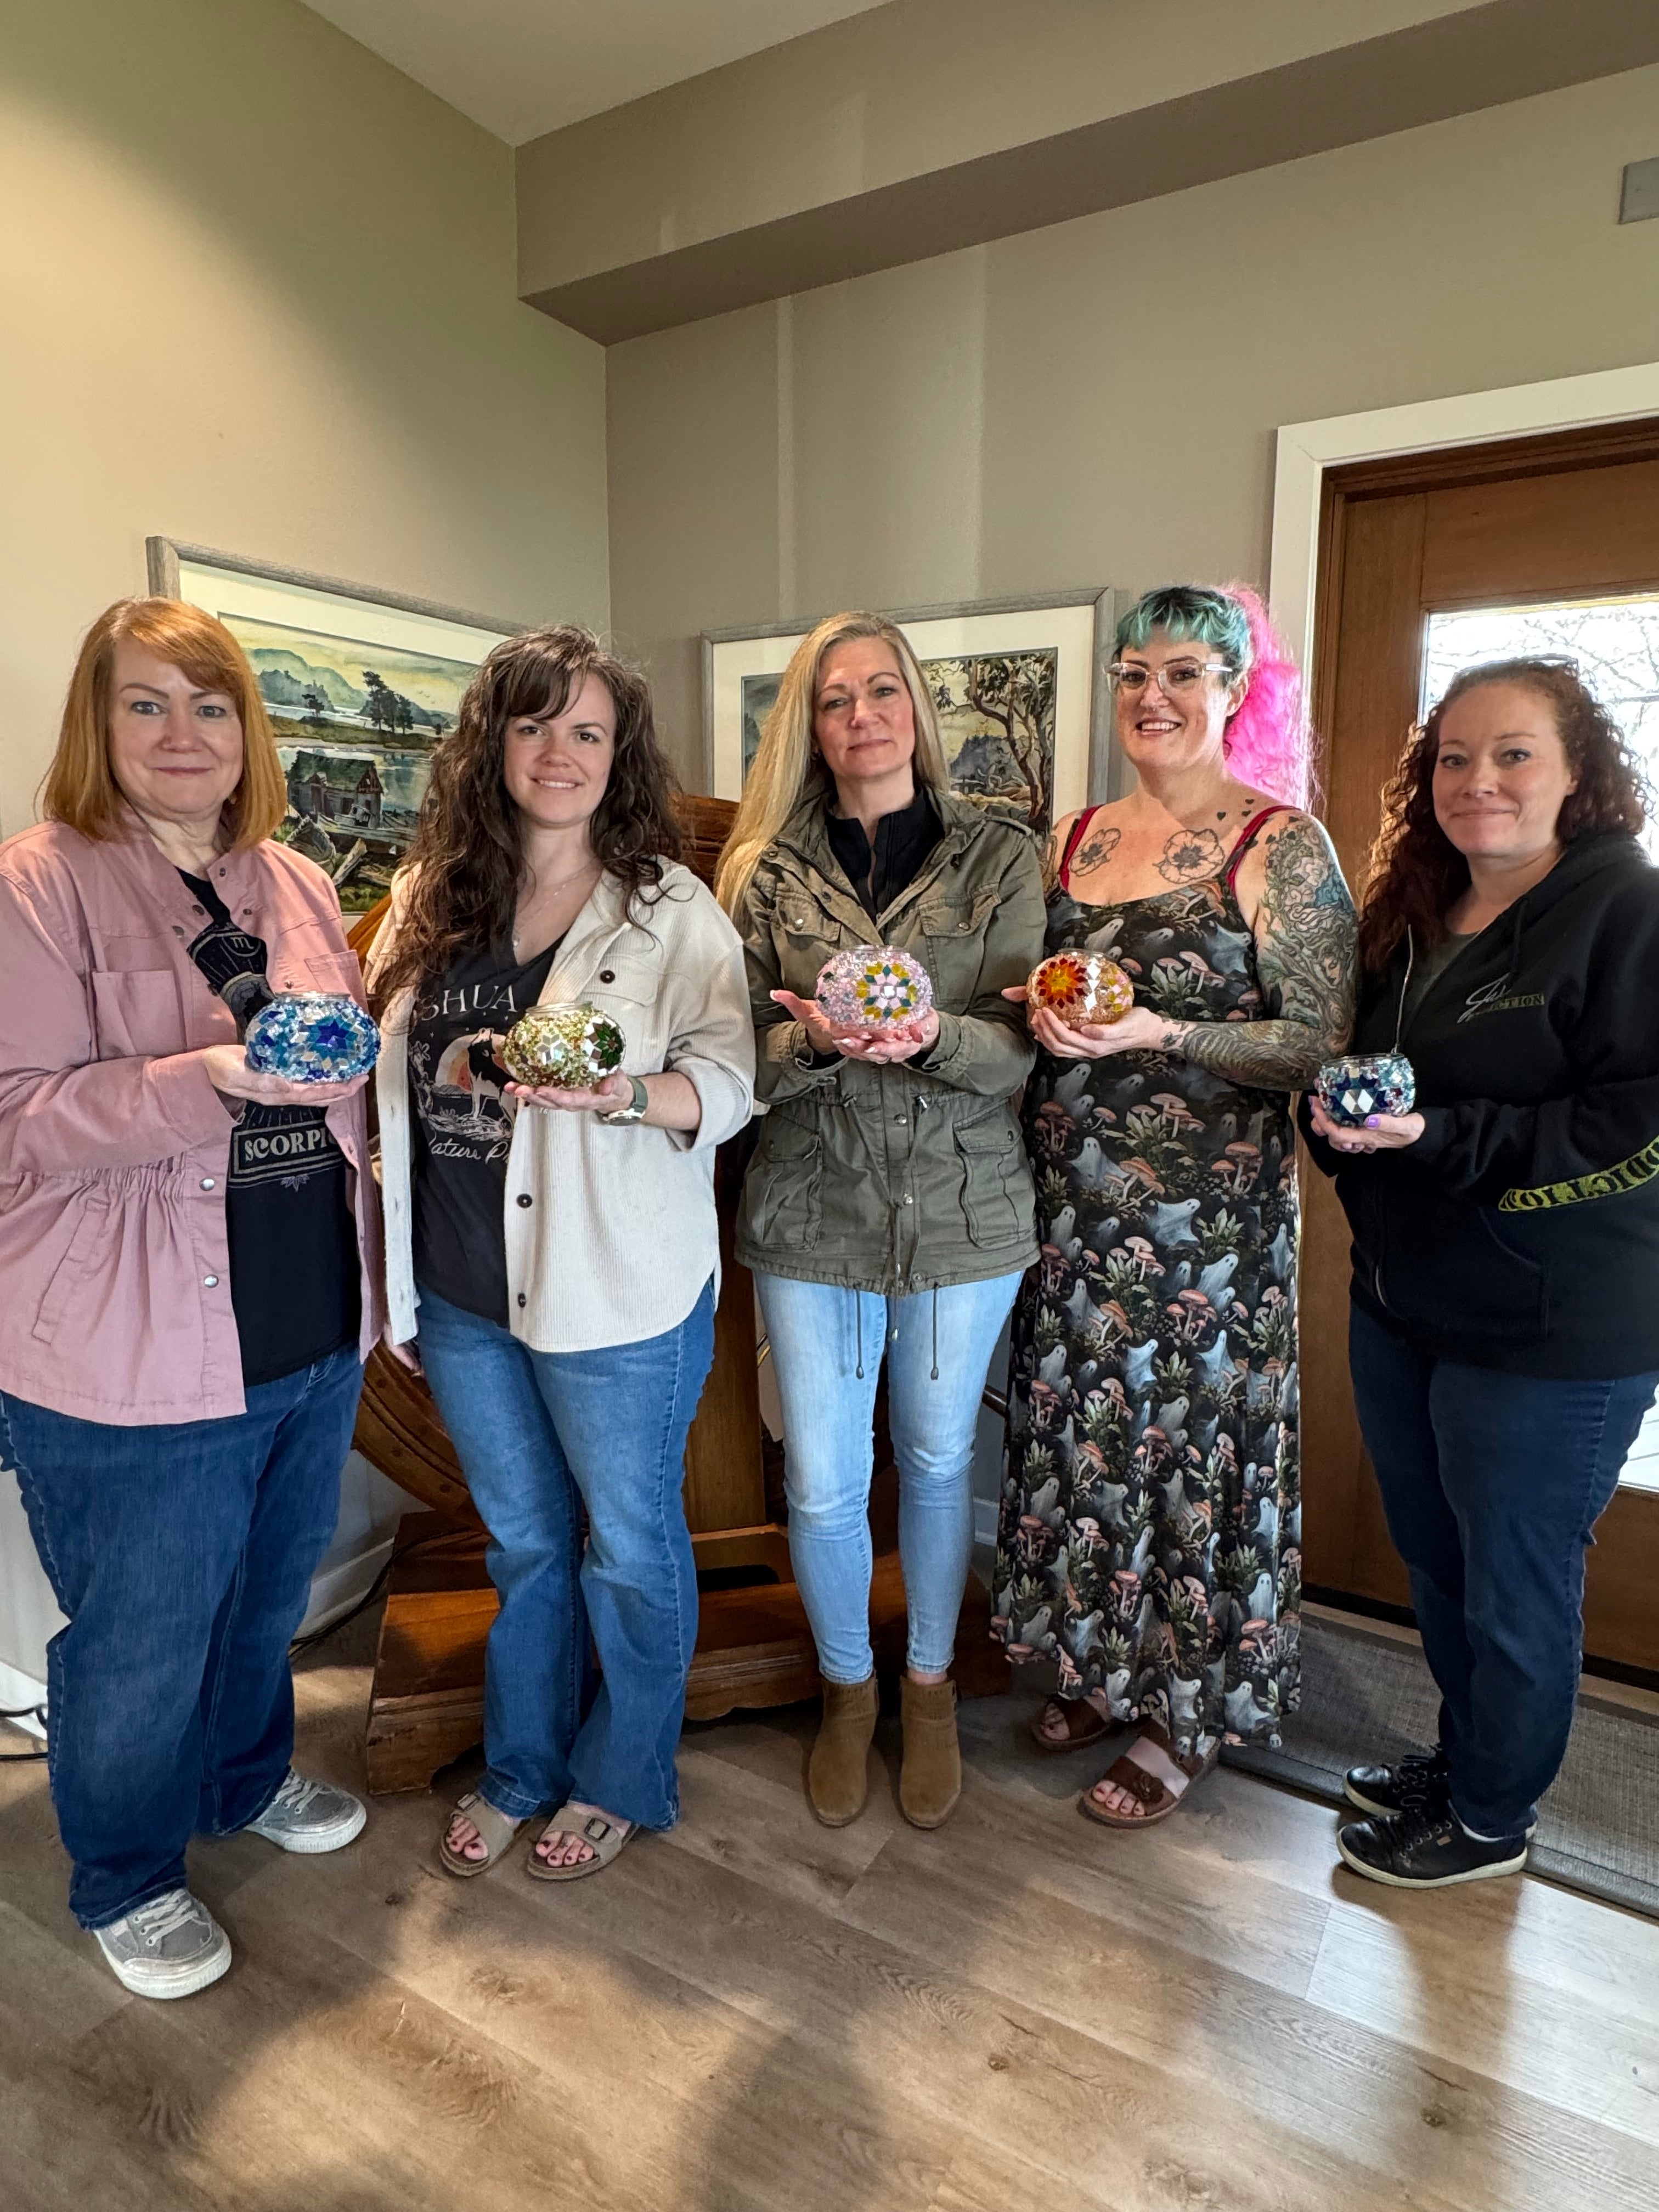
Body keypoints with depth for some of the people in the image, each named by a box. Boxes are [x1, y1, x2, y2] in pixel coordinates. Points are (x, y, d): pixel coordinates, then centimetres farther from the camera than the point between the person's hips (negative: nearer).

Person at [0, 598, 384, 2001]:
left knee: (270, 1597, 24)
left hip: (312, 1331, 6)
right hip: (131, 1359, -6)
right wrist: (212, 1078, -29)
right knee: (142, 1644, 13)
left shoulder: (298, 887, 9)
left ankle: (249, 1780, 51)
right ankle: (128, 1880, 40)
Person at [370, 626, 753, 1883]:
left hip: (616, 1289, -4)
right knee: (523, 1540, 22)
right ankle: (520, 1768, 44)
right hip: (461, 1285, 5)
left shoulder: (671, 909, -8)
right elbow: (390, 1064, 13)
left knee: (628, 1541, 14)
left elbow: (729, 1083, -10)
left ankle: (621, 1780, 38)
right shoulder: (432, 896, 6)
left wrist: (618, 1092, -30)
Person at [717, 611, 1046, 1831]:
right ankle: (848, 1687, 36)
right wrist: (815, 1041, -23)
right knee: (821, 1480, 7)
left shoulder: (1000, 857, 0)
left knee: (937, 1457, 15)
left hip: (964, 1212, 0)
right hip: (813, 1213, 1)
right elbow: (745, 1055, -2)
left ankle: (930, 1684, 40)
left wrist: (931, 1038, -28)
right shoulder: (767, 872, 3)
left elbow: (1018, 1046, -7)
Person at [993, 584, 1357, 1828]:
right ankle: (1102, 1665, 38)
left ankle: (1185, 1716, 27)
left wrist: (1161, 1035, -24)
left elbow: (1321, 1040, -13)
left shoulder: (1283, 846, -7)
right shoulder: (1077, 839, 10)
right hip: (1074, 1200, 6)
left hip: (1210, 1210, -5)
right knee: (1081, 1430, 14)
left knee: (1194, 1441, 5)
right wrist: (1043, 1016, -5)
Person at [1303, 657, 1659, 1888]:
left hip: (1554, 1334, -7)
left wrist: (1439, 1136, -26)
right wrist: (1342, 1121, -5)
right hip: (1403, 1303, 7)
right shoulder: (1411, 922, 9)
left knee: (1514, 1586, 11)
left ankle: (1492, 1817, 34)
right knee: (1434, 1561, 22)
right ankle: (1462, 1756, 45)